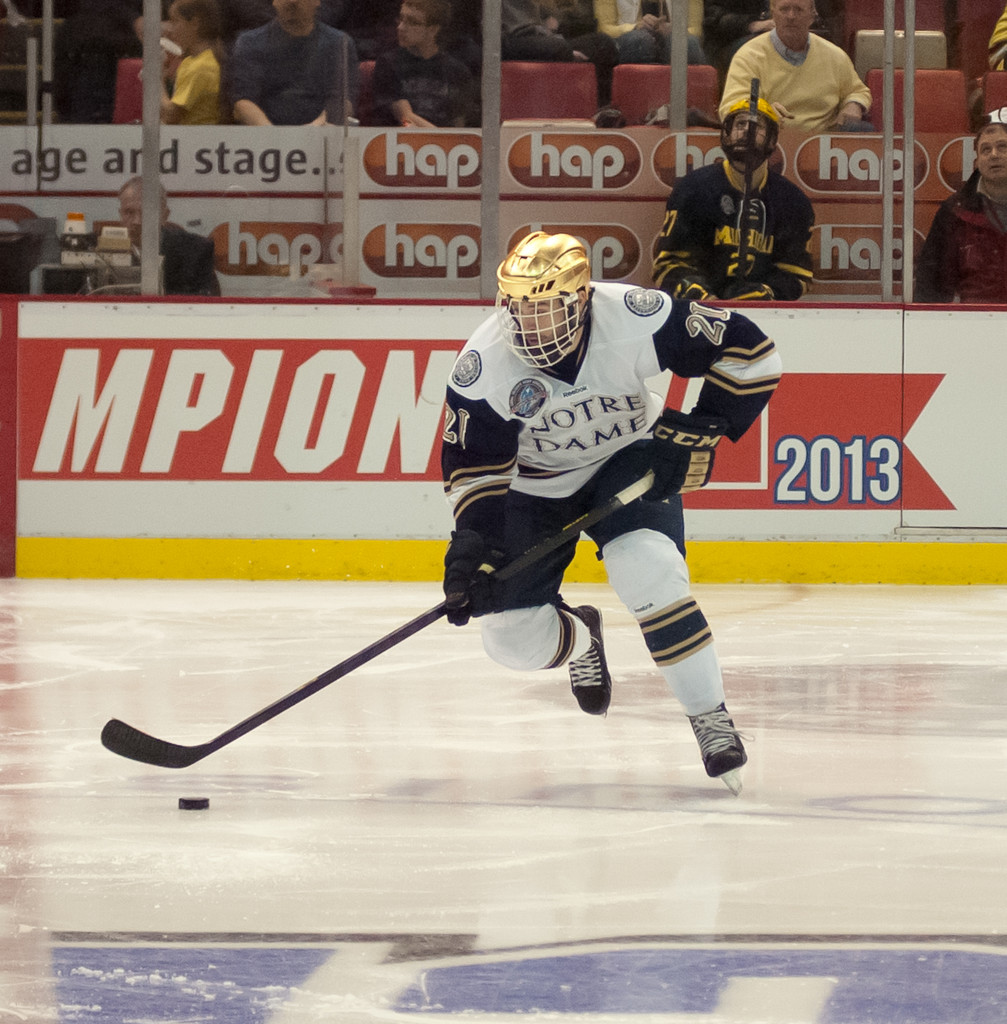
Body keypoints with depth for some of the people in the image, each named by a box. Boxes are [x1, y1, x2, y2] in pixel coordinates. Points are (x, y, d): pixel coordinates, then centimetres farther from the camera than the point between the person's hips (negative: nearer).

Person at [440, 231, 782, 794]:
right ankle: (580, 637, 35)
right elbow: (474, 464, -14)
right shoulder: (483, 364, -25)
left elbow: (750, 353, -22)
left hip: (631, 461, -2)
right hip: (538, 480, 2)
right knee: (512, 639, -4)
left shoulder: (634, 319, -30)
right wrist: (473, 542, -26)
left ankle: (711, 718, -17)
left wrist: (698, 432, -25)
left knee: (647, 568, -31)